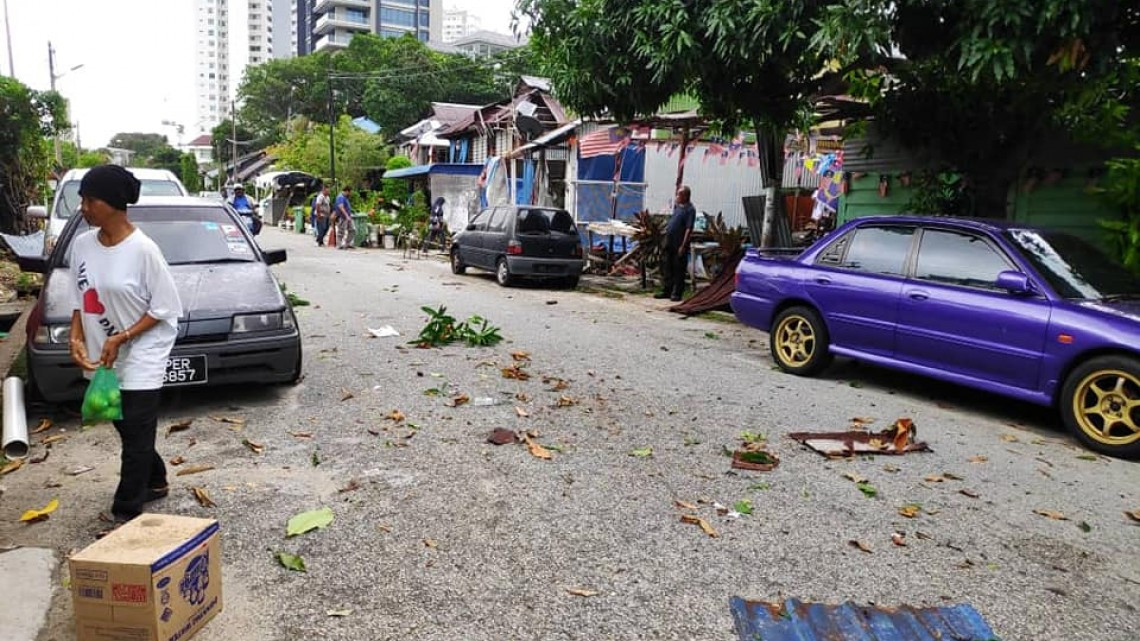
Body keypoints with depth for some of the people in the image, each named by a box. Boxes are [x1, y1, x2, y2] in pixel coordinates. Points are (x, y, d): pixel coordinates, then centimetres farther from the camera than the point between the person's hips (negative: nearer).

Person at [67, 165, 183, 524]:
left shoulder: (143, 249, -19)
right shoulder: (82, 245, 0)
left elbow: (164, 308, -14)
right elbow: (79, 299, 10)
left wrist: (121, 338, -19)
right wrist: (76, 338, -5)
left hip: (141, 357, -7)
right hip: (103, 356, 7)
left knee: (137, 436, 0)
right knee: (126, 428, 20)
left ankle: (125, 513, 9)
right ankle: (155, 482, 40)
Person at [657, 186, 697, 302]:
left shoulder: (690, 209, -13)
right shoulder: (677, 206, 11)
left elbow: (689, 229, -19)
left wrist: (683, 246, -22)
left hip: (679, 243, -8)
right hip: (669, 240, 8)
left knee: (678, 269, 0)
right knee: (666, 266, 11)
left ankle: (676, 293, 7)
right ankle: (666, 291, 20)